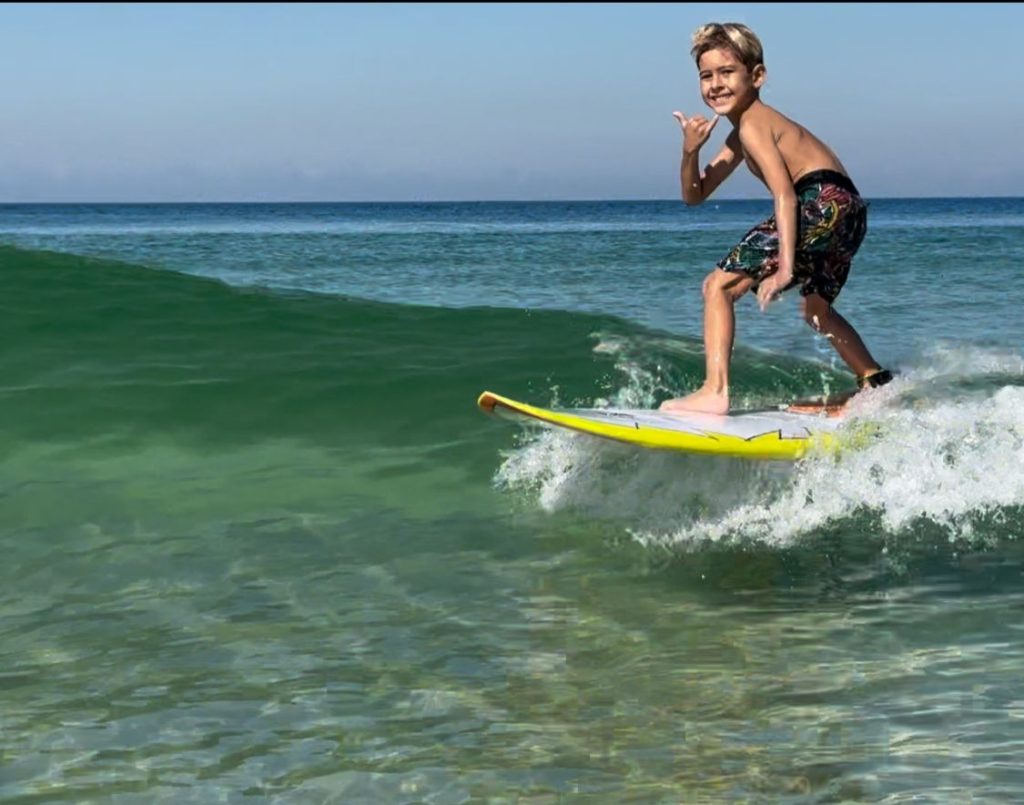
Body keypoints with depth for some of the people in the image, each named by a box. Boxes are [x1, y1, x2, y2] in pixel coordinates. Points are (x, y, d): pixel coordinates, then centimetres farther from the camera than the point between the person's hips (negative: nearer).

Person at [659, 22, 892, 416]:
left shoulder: (752, 125, -4)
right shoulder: (738, 140, 25)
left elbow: (785, 194, -16)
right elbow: (694, 195, 25)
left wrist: (785, 267, -24)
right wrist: (690, 152, 5)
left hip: (822, 202, -10)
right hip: (850, 212, 10)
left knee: (719, 285, -9)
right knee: (817, 309, 35)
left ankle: (714, 392, -20)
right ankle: (877, 382, 43)